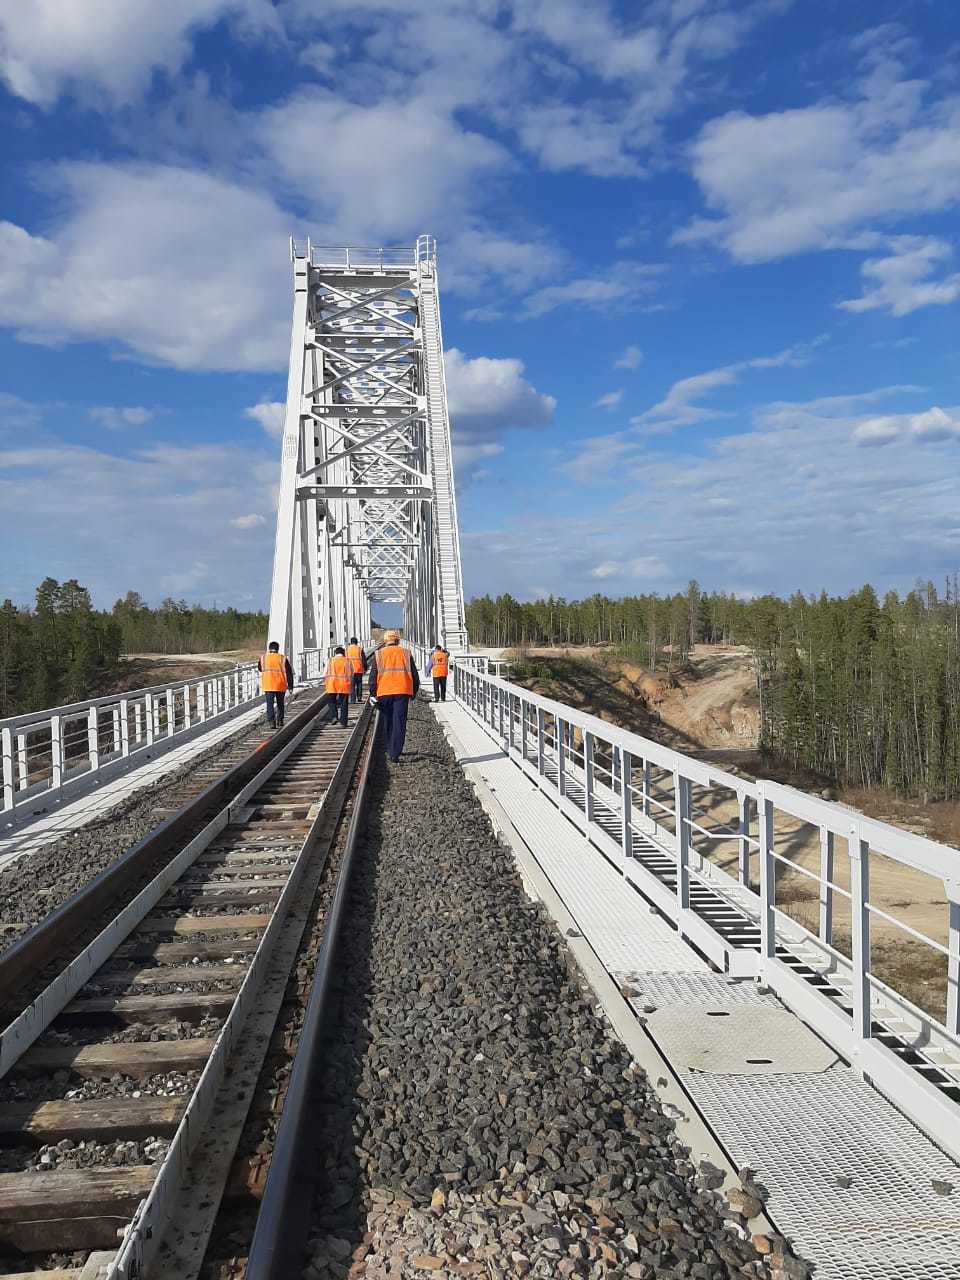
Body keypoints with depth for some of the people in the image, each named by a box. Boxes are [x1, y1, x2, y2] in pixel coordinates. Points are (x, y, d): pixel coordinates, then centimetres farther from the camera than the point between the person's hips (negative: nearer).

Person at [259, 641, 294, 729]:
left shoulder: (263, 658, 2)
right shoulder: (282, 658, -2)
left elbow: (259, 668, 22)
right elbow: (289, 672, -3)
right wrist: (290, 685, 2)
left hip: (268, 686, 0)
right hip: (280, 686, 0)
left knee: (270, 704, -1)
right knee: (280, 704, 15)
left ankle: (271, 721, -16)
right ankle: (279, 722, 21)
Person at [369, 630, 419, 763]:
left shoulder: (379, 654, 7)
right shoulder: (406, 653, 9)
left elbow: (373, 676, 2)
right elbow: (415, 675, 8)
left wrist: (373, 694, 8)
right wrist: (413, 693, 17)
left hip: (384, 693, 1)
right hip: (402, 692, -1)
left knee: (388, 722, 16)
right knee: (399, 724, -2)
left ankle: (391, 751, 26)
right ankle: (395, 754, -10)